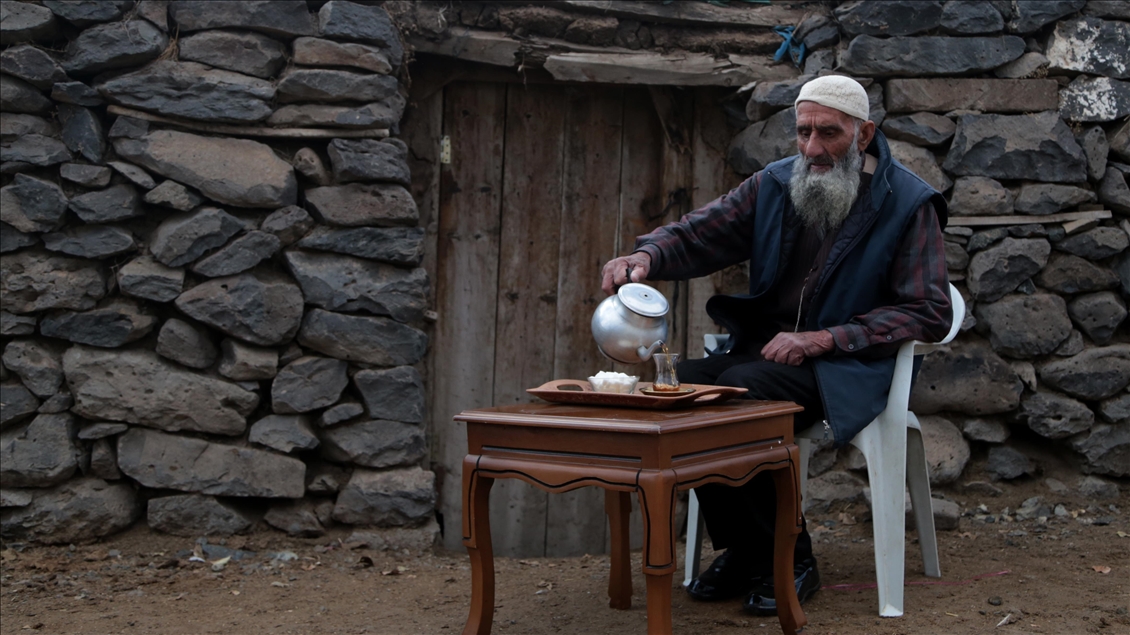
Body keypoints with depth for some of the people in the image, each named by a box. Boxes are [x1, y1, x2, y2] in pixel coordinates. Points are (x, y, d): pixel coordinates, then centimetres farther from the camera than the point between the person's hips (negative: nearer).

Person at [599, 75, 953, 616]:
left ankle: (788, 560, -16)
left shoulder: (907, 203, -3)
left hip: (847, 364, -5)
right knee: (683, 383, -23)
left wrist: (824, 338, -17)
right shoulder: (775, 185, 10)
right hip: (764, 346, 6)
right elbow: (699, 233, 6)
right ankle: (741, 551, -8)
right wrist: (647, 255, -20)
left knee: (741, 390, -33)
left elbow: (929, 314, -7)